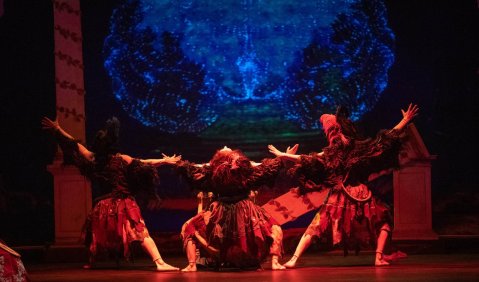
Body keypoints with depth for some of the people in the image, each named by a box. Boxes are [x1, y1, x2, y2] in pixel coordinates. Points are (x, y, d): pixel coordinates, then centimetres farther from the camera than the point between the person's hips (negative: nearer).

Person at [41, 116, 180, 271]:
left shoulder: (93, 159, 4)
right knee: (141, 233, -13)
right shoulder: (121, 159, -6)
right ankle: (160, 262, -25)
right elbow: (144, 163, -7)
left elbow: (75, 145, 11)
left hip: (105, 205, 4)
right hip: (124, 203, -4)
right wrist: (164, 160, -3)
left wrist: (58, 129, 19)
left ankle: (91, 262, 37)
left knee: (97, 234, 27)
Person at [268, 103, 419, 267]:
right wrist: (405, 121, 5)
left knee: (315, 227, 8)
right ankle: (379, 257, 0)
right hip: (361, 195, 0)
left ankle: (294, 259, -3)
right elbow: (387, 139, -1)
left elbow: (307, 160, -1)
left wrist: (282, 155, 9)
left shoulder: (331, 153, -3)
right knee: (383, 221, 19)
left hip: (339, 197, 0)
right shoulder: (361, 148, -3)